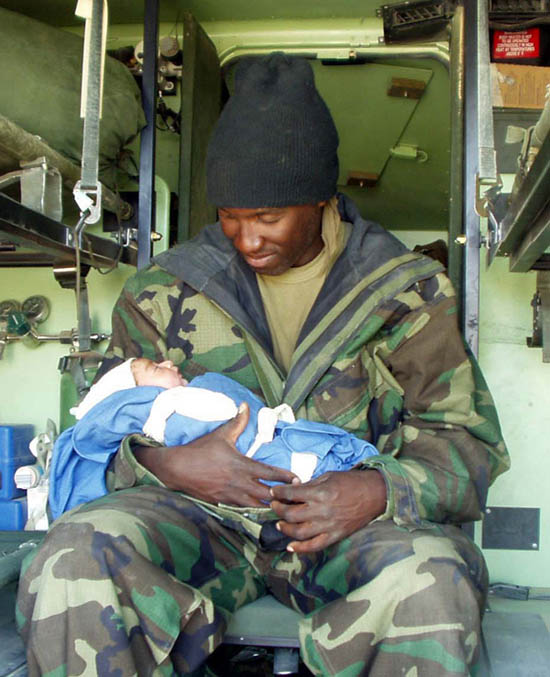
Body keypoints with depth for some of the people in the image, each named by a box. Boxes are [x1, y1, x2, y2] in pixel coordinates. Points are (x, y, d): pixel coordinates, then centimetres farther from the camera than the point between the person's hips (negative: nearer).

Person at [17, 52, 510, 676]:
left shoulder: (404, 290, 6)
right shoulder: (168, 289, 10)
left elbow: (467, 438, 4)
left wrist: (378, 490, -18)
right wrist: (167, 463, -14)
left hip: (354, 525, 0)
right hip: (206, 515, 1)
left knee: (431, 583, -35)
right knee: (75, 559, -30)